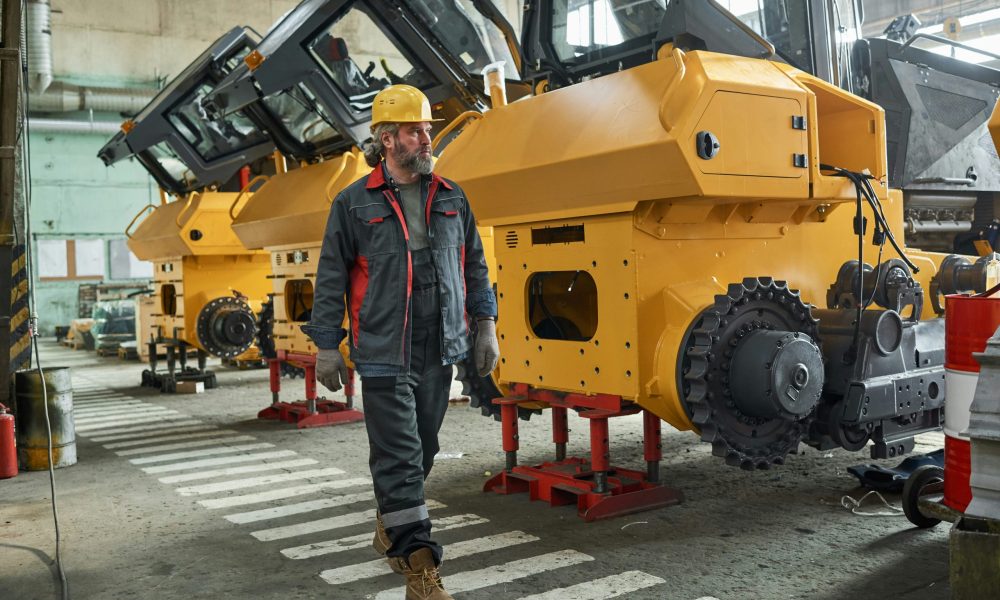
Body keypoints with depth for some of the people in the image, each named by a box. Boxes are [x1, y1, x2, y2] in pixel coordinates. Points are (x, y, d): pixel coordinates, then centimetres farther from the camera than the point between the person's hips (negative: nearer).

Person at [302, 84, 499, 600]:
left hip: (440, 352, 5)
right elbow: (332, 278, 0)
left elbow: (474, 265, 14)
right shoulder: (354, 203, -2)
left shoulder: (451, 198, 9)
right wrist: (326, 346, -2)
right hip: (383, 356, -4)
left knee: (421, 451, 15)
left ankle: (390, 528, 38)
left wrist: (486, 326, 8)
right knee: (398, 457, -4)